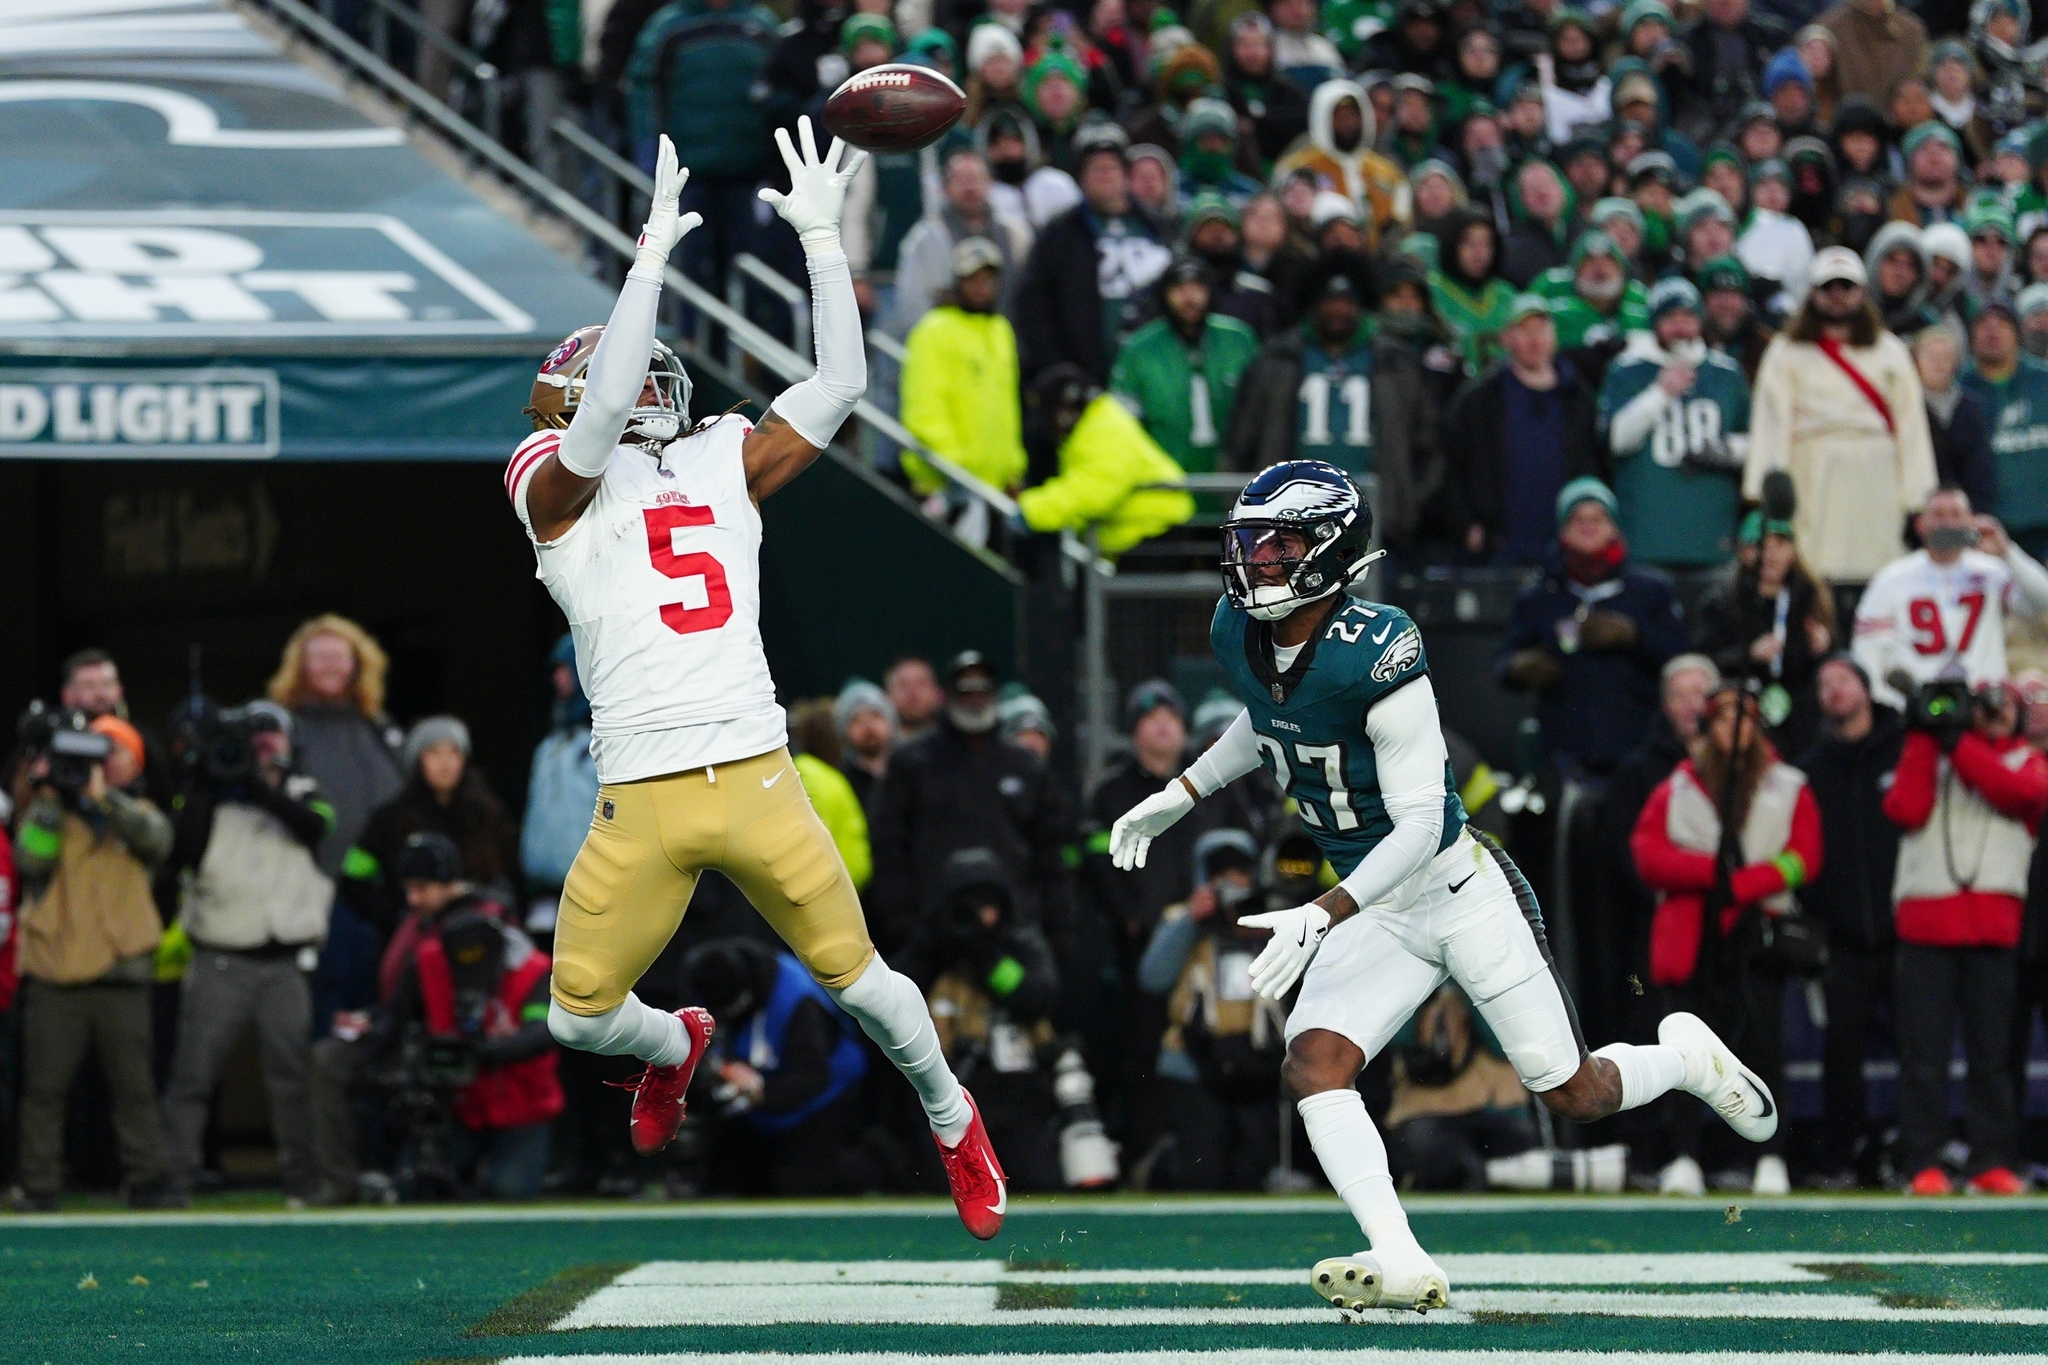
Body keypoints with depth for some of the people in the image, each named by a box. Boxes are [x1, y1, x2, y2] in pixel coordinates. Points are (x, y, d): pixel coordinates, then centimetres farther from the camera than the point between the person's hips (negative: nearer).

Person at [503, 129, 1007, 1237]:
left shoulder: (723, 465, 16)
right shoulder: (556, 485, 3)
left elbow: (839, 383, 13)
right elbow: (604, 408, -16)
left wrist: (822, 239, 8)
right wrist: (652, 252, -16)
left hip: (757, 781, 2)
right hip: (642, 803, -2)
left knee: (856, 978, 2)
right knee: (580, 1013, 0)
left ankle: (951, 1119, 29)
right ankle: (675, 1046, 36)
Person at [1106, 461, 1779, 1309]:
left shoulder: (1376, 652, -27)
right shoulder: (1239, 634, -4)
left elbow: (1421, 824, -26)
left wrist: (1320, 918, -35)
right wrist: (1178, 798, 20)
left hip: (1460, 889, -6)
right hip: (1374, 910, 6)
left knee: (1575, 1095, 4)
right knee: (1313, 1065, -19)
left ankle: (1687, 1057, 36)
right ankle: (1401, 1267, -26)